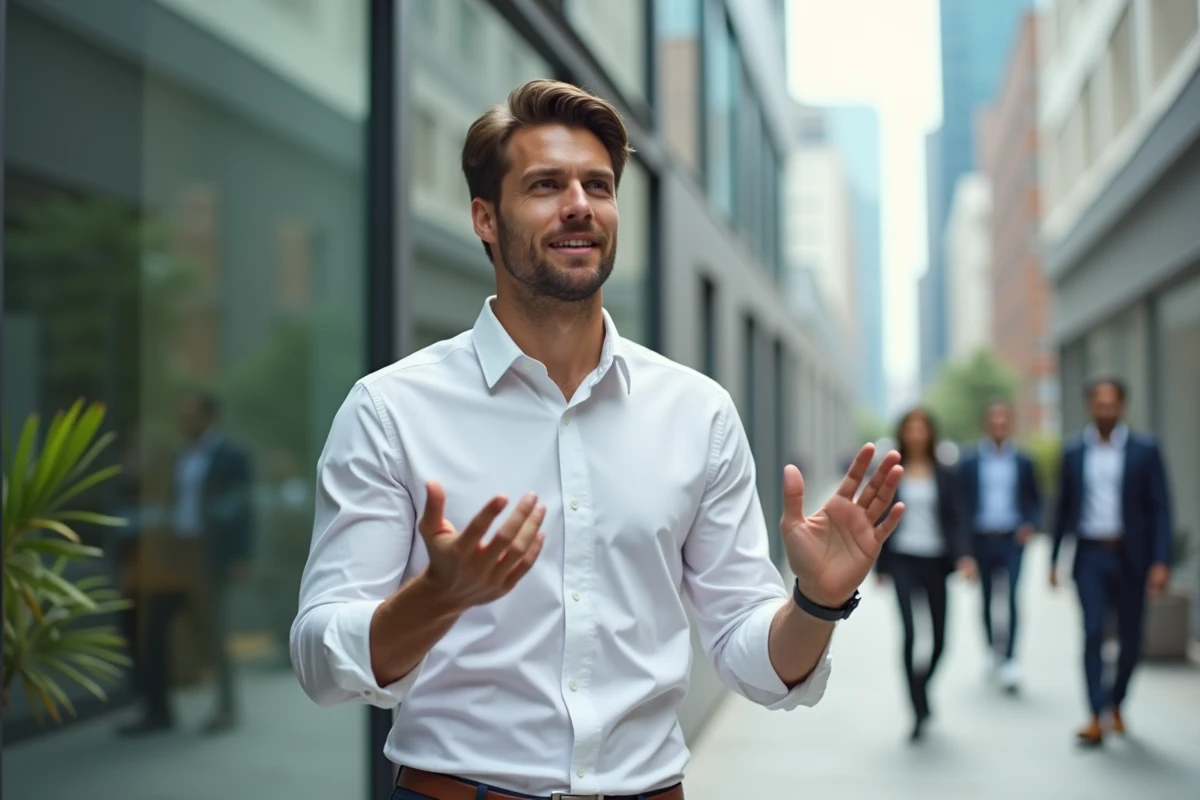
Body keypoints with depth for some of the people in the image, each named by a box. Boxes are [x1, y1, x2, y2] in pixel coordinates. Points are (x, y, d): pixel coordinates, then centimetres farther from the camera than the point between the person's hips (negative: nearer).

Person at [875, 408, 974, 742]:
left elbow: (952, 521, 3)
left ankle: (921, 687, 35)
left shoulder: (943, 475, 6)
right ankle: (920, 710, -6)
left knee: (938, 637, 5)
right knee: (910, 632, -14)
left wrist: (963, 556, -13)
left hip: (935, 560, 2)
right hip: (903, 560, -2)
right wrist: (880, 565, 5)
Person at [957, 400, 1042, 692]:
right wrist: (964, 545, -5)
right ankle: (993, 650, 34)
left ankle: (1009, 661, -14)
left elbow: (1035, 500, 12)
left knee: (1011, 597, -15)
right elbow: (961, 504, 3)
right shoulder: (970, 462, 3)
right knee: (987, 599, 12)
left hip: (1012, 539, -1)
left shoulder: (1022, 462, 5)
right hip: (981, 539, 1)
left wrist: (1030, 524, -7)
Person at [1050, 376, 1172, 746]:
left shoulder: (1145, 450, -1)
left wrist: (1161, 562, -11)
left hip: (1131, 557, 0)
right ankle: (1097, 716, -9)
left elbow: (1160, 508, -3)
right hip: (1090, 555, 0)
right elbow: (1064, 507, 10)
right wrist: (1054, 558, 8)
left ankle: (1116, 703, 30)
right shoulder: (1074, 451, 5)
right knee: (1093, 633, -9)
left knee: (1130, 636, 9)